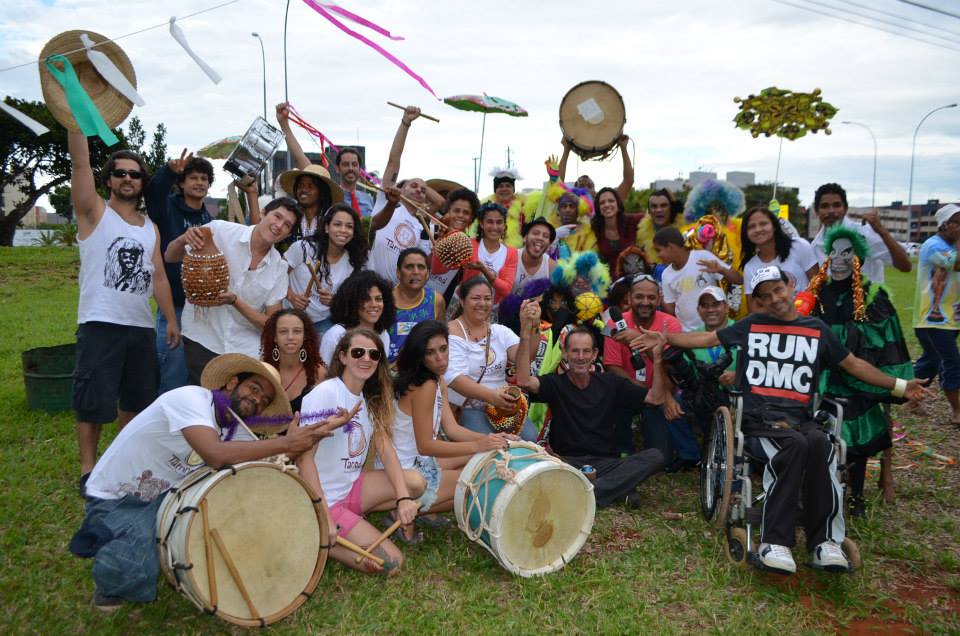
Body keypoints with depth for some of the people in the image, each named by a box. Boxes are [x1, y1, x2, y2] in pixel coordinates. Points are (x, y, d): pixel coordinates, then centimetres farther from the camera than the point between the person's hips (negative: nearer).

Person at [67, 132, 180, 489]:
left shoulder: (151, 228, 14)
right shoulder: (94, 213, 1)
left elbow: (158, 276, 13)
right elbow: (79, 163, -12)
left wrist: (171, 319, 7)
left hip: (142, 327, 5)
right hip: (99, 326, -5)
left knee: (136, 399, 14)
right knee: (93, 401, -1)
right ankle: (88, 468, 12)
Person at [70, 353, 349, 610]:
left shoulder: (234, 430, -1)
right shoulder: (190, 398, -26)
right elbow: (215, 454, -43)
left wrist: (318, 431, -20)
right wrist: (285, 443, -39)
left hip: (165, 495, 8)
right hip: (114, 500, -7)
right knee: (136, 579, -34)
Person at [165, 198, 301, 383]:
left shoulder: (279, 267, -2)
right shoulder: (220, 231, -8)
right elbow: (170, 257, 0)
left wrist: (235, 301, -18)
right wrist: (183, 240, -22)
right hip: (202, 340, -2)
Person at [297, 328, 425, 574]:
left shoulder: (370, 398, 7)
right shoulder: (324, 394, -17)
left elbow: (384, 446, -2)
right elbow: (304, 457, -21)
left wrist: (403, 497, -16)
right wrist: (323, 518, -25)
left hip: (352, 487, 8)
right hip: (323, 499, -7)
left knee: (415, 482, -12)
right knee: (390, 563, -14)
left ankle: (353, 519, 2)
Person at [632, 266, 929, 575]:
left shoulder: (817, 329, 20)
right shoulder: (751, 325, 17)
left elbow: (854, 365, 25)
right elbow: (706, 338, 20)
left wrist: (899, 386, 21)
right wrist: (665, 338, 11)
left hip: (801, 419, 2)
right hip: (759, 418, -2)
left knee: (819, 443, -35)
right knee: (795, 444, -35)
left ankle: (824, 540, -29)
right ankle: (774, 542, -35)